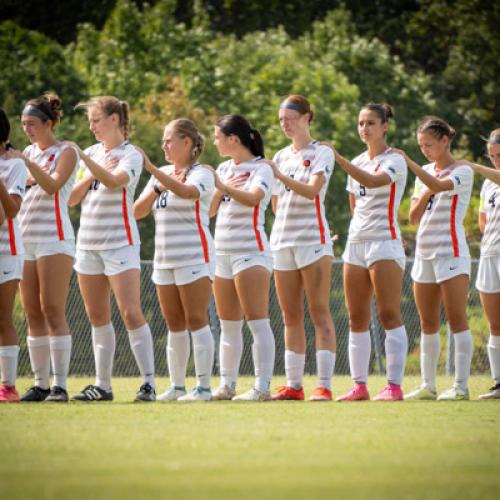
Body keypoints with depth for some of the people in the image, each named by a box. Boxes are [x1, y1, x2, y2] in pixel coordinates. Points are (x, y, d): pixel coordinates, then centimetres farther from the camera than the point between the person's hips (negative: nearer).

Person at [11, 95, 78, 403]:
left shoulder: (65, 152, -1)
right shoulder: (29, 152, 17)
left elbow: (53, 186, -16)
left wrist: (27, 163, -26)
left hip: (54, 239, -7)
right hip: (26, 239, 7)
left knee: (53, 312, -11)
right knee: (33, 315, 4)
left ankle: (61, 385, -12)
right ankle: (41, 384, 6)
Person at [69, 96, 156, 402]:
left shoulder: (130, 155, -5)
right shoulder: (94, 152, 13)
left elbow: (115, 181, -26)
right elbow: (73, 198, 9)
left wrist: (84, 158, -33)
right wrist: (92, 174, -5)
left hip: (120, 242, -7)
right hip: (88, 242, 7)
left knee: (131, 313, -13)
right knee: (98, 317, 8)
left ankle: (149, 383, -11)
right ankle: (102, 385, 14)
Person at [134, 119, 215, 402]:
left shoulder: (201, 173, -5)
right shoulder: (163, 175, 15)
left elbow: (187, 191, -29)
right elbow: (138, 212, 9)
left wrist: (152, 170, -35)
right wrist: (157, 189, -8)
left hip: (194, 258, -7)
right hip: (165, 259, 7)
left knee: (197, 321, -9)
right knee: (175, 325, 9)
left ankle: (204, 387, -10)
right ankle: (177, 386, 14)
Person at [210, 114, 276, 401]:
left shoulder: (261, 169, -5)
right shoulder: (225, 169, 15)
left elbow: (253, 198, -24)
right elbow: (209, 210, 12)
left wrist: (223, 187, -37)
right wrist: (218, 191, -6)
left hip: (251, 252, -8)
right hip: (223, 252, 8)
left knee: (257, 322, -11)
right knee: (229, 325, 9)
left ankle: (263, 388, -14)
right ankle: (227, 385, 13)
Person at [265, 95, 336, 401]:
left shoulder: (321, 153, -2)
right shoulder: (281, 157, 16)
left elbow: (312, 190, -17)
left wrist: (279, 175, -25)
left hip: (313, 238, -6)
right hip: (282, 239, 6)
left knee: (319, 313, -8)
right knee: (291, 317, 6)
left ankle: (325, 385, -11)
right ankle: (294, 385, 8)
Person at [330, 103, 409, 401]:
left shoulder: (394, 161, -4)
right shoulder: (358, 163, 17)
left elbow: (374, 181, -25)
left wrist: (339, 159, -32)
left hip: (385, 243, -7)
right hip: (356, 243, 7)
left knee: (389, 315, -11)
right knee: (357, 319, 4)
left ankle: (394, 386, -14)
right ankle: (360, 385, 7)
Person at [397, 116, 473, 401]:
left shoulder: (463, 171, -4)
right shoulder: (425, 172, 15)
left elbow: (440, 186, -26)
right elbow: (414, 217, 12)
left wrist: (409, 163, -30)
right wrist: (425, 194, -3)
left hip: (451, 251, -7)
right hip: (425, 252, 7)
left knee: (457, 319, -10)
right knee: (428, 324, 8)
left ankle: (461, 386, -13)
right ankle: (428, 385, 11)